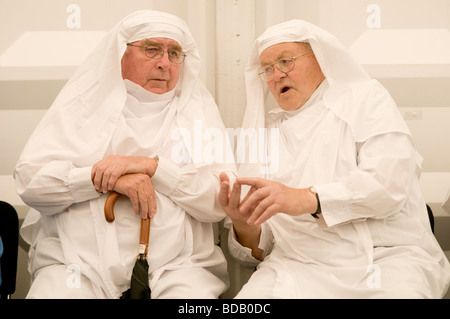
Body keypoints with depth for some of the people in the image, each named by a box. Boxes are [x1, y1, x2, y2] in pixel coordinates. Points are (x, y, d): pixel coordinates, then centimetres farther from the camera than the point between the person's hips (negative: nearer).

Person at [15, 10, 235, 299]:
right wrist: (108, 179, -10)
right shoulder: (83, 104, 12)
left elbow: (222, 201, 0)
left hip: (176, 263, 0)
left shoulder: (198, 111, 12)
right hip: (80, 261, 0)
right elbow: (29, 180, 1)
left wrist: (152, 166, -11)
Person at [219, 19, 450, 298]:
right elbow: (259, 250, 13)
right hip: (299, 263, 3)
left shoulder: (365, 98, 11)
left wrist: (309, 199, -21)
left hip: (386, 254, -2)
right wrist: (244, 226, -11)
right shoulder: (265, 132, 18)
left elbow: (388, 183, -9)